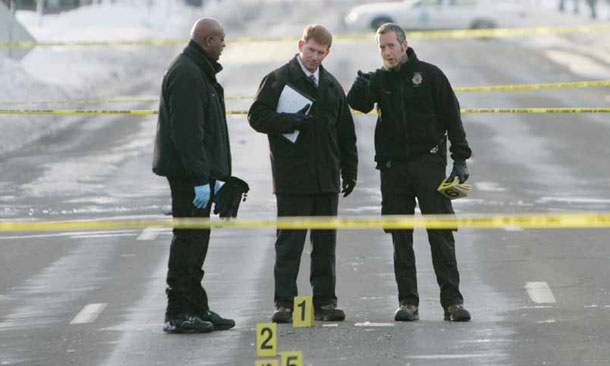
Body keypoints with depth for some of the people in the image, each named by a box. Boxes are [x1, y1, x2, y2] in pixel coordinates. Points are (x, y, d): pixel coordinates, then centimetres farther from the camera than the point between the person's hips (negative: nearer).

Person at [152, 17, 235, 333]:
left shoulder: (198, 71, 18)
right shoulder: (187, 74, -17)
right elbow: (187, 131, -23)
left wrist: (215, 176, 22)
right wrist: (200, 178, -24)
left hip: (200, 172, 11)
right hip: (188, 173, -11)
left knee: (196, 240, 14)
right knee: (189, 239, -8)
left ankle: (196, 308, 20)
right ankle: (178, 313, -6)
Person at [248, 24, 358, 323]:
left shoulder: (332, 86, 15)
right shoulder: (278, 80, -2)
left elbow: (345, 133, 19)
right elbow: (257, 116, -7)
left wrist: (349, 171, 14)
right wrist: (293, 121, -18)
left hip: (326, 178, 5)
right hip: (292, 178, -5)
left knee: (325, 243, 7)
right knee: (289, 242, -4)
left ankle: (325, 301, 12)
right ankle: (284, 303, -2)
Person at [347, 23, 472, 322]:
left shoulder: (429, 75, 3)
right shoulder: (378, 80, 9)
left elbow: (451, 117, 3)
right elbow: (358, 105, -8)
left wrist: (460, 159, -3)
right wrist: (360, 89, -30)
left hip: (428, 162, -3)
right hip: (392, 167, 3)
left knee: (440, 233, -5)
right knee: (400, 237, 4)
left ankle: (452, 300, -6)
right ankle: (408, 301, 8)